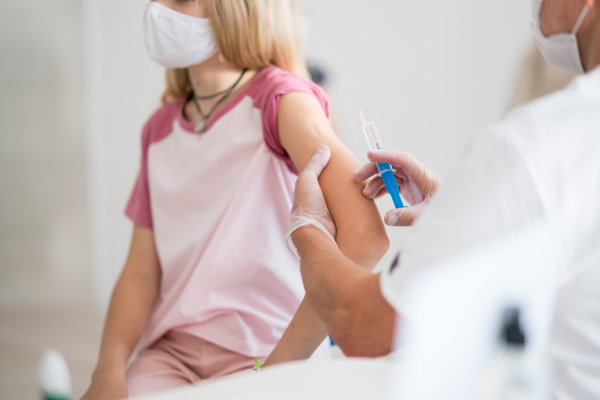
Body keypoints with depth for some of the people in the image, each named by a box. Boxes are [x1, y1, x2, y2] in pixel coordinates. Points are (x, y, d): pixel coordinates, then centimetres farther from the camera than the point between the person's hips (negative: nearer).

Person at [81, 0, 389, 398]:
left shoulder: (280, 99, -10)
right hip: (170, 353, 5)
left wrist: (279, 366, -19)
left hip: (265, 352, -5)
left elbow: (365, 235, -22)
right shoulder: (160, 128, 12)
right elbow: (141, 272, 9)